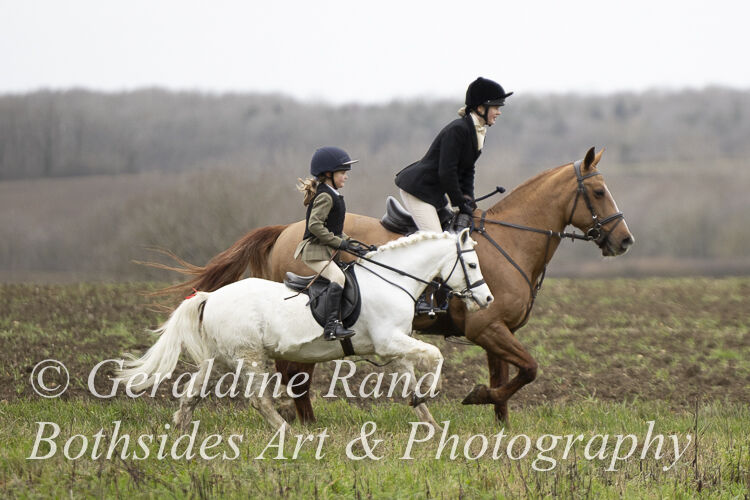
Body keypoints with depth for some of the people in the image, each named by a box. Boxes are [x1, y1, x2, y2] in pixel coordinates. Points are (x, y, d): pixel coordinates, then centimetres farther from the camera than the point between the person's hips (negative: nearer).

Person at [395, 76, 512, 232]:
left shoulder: (478, 132, 8)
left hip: (435, 193, 10)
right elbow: (446, 172, -23)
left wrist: (467, 199, 0)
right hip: (417, 188, -10)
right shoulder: (457, 130, -22)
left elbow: (467, 171, 14)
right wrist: (460, 204, -16)